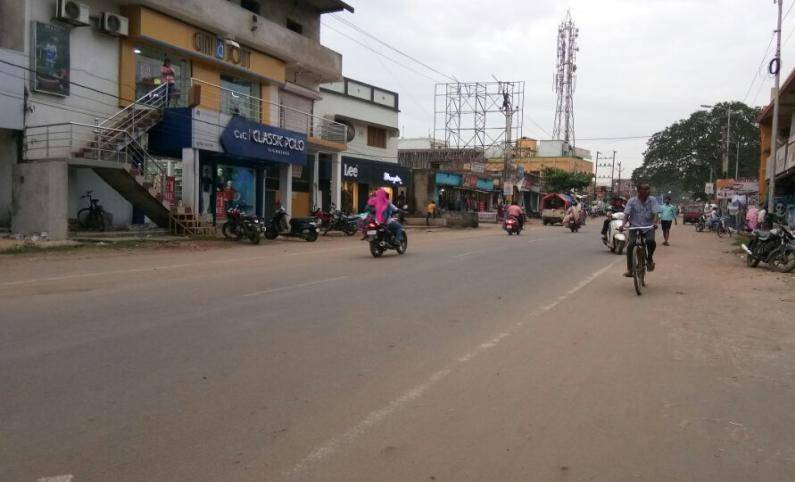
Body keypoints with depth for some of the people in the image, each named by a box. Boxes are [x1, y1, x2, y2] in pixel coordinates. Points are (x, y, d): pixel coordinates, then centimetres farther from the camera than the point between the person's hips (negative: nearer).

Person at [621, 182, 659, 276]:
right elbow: (626, 214, -8)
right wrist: (623, 224, -25)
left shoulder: (652, 200, -1)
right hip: (635, 226, 0)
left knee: (651, 241, -28)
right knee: (630, 245, -15)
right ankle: (629, 269, -3)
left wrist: (655, 222, -30)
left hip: (648, 226, 0)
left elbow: (655, 213, -10)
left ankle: (649, 258, 5)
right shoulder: (632, 201, -2)